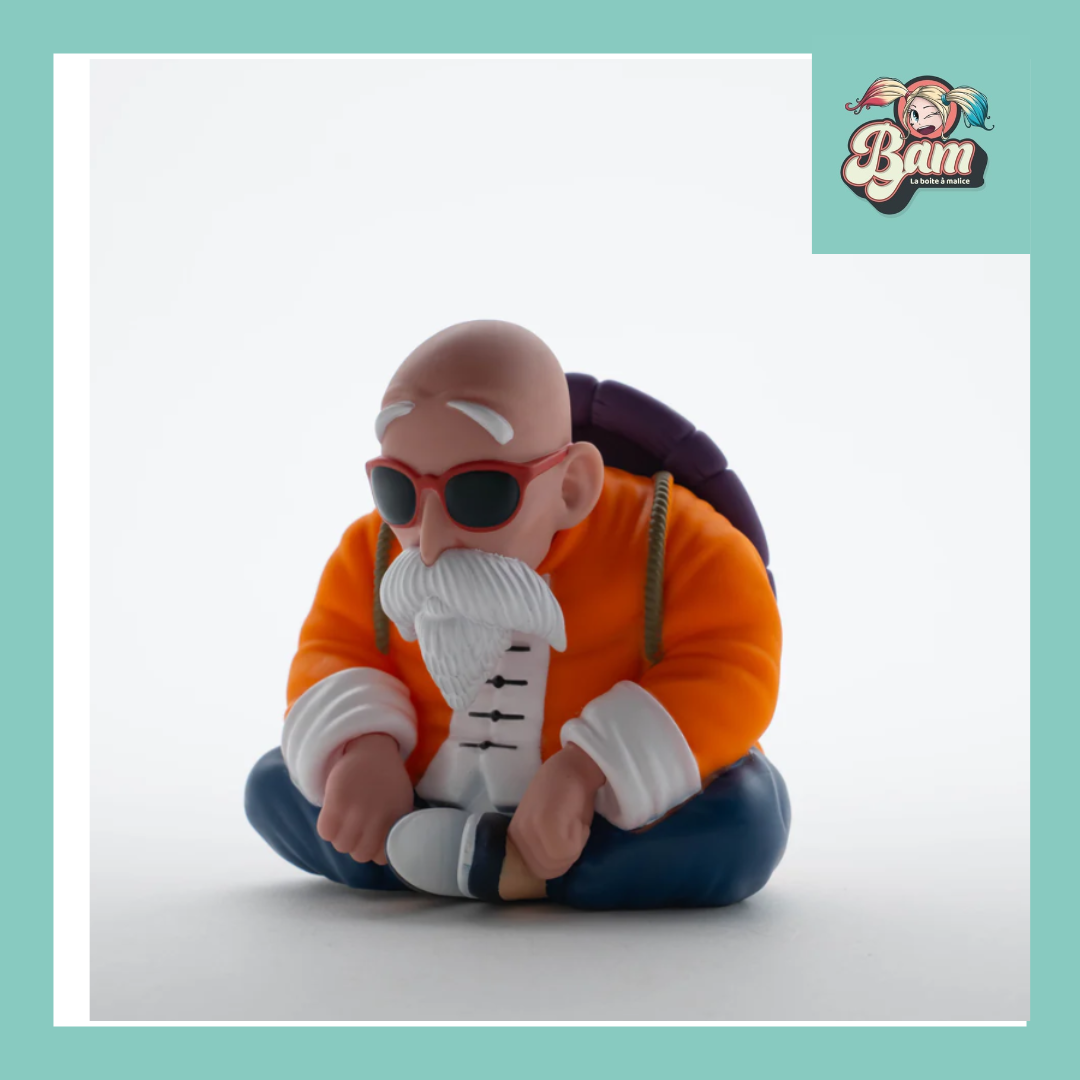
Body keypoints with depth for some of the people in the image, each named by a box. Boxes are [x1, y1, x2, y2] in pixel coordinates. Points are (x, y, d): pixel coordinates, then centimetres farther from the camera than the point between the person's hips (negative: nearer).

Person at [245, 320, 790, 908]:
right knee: (272, 783, -2)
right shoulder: (375, 555, -15)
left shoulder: (663, 544, -27)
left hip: (624, 809, -2)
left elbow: (730, 669, -28)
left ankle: (478, 864, -25)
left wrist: (587, 767, -38)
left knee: (744, 821, -33)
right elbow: (334, 654, -4)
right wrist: (361, 748, -26)